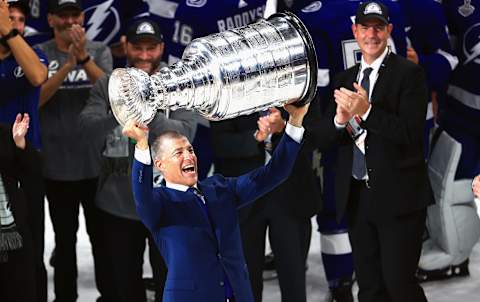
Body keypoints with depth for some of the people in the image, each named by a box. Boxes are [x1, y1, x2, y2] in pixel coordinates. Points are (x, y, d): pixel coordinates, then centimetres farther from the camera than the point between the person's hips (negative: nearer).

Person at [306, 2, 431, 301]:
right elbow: (319, 138, 7)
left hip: (398, 197, -6)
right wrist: (340, 119, -13)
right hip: (357, 197, 6)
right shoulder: (345, 79, 13)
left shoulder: (409, 73, -4)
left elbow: (411, 133, -14)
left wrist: (367, 111, -24)